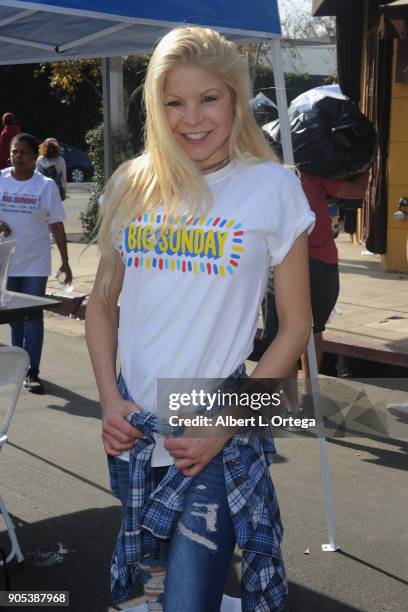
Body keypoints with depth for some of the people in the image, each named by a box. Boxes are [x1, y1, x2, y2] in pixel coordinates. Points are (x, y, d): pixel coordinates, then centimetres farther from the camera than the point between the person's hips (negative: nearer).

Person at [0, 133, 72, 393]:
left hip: (35, 264, -2)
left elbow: (57, 225, 1)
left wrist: (65, 261, -1)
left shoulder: (46, 185, -2)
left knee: (33, 318, -3)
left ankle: (32, 372, 1)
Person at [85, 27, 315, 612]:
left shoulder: (272, 186, -6)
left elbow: (295, 326, -4)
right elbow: (102, 303, 12)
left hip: (215, 440, -4)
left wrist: (224, 424, -11)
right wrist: (110, 399, -1)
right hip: (132, 428, 4)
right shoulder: (132, 185, 4)